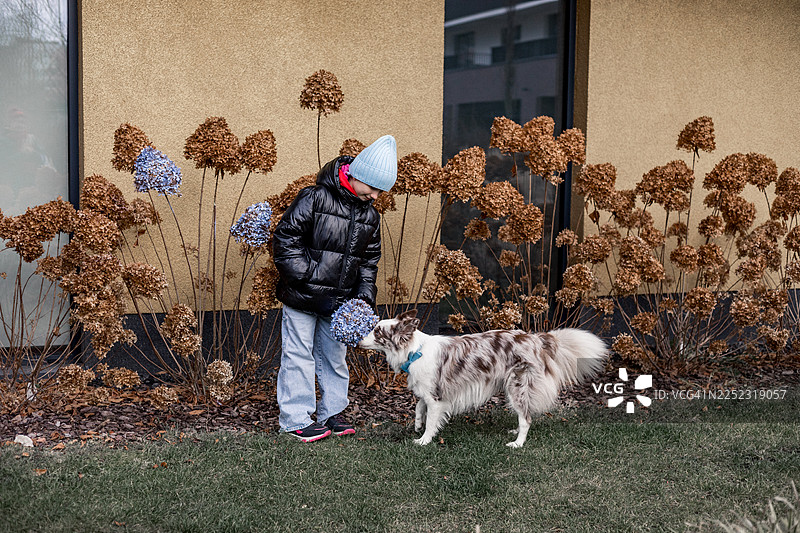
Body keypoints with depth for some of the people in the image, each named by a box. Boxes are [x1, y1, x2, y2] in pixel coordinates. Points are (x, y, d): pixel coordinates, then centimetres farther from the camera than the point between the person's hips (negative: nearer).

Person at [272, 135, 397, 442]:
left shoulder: (370, 216, 7)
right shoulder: (314, 199, -14)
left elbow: (369, 260, 14)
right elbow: (286, 240, -14)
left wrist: (365, 297, 0)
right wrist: (310, 279, -19)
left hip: (338, 302, 6)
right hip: (302, 299, -6)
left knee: (334, 356, 14)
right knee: (299, 356, 0)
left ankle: (331, 413, 28)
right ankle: (295, 420, 9)